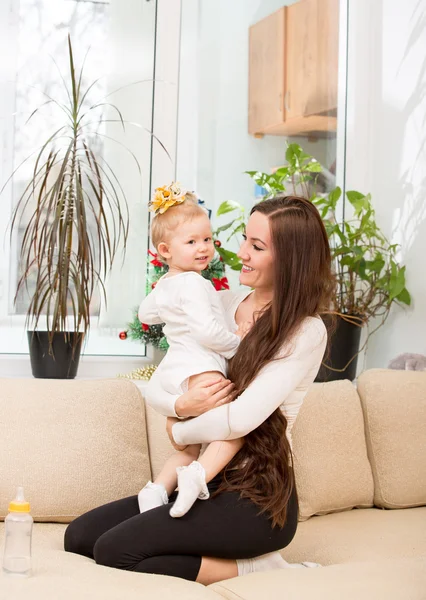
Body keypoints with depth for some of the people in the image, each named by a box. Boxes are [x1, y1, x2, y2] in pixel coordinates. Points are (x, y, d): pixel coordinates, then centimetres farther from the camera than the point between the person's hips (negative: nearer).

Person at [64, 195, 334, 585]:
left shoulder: (305, 331, -12)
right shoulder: (223, 305, 8)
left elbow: (241, 417, -23)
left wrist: (179, 433, -5)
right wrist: (180, 406, -16)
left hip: (258, 498, -7)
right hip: (208, 484, 8)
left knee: (114, 550, -19)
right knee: (80, 537, -2)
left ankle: (252, 570, -4)